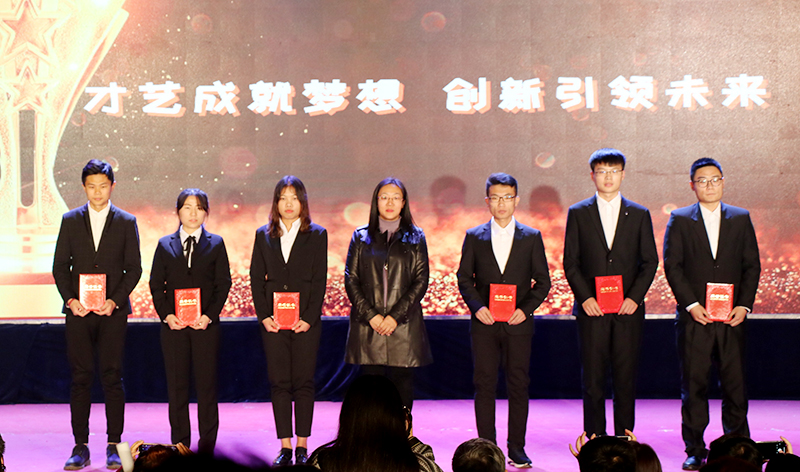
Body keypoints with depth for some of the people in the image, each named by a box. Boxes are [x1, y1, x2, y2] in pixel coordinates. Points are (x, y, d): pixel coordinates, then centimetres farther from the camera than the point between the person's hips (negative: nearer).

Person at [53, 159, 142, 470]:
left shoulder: (126, 222, 6)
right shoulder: (70, 220, 10)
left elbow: (134, 268, 4)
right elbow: (60, 266, 8)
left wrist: (114, 300, -9)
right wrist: (70, 299, -7)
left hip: (113, 311, -1)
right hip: (78, 311, 1)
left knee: (112, 377, -1)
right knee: (80, 378, 1)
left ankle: (114, 447, 4)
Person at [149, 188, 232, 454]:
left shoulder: (216, 244, 7)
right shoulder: (165, 245, 10)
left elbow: (223, 283, 2)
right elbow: (156, 284, 7)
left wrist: (209, 316, -10)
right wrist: (166, 315, -7)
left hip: (206, 324, -1)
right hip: (173, 324, 1)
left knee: (206, 385, 0)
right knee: (176, 385, 3)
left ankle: (207, 446, 7)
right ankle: (180, 445, 10)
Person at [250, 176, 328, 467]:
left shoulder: (317, 235, 3)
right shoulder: (264, 236, 10)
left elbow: (320, 280, -2)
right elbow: (256, 278, 7)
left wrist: (308, 318, -11)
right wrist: (263, 316, -5)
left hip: (306, 320, -2)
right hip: (273, 320, 2)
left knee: (304, 382, 0)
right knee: (279, 383, 2)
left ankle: (302, 445, 7)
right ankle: (285, 446, 7)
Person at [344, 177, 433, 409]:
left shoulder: (415, 237, 9)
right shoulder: (361, 237, 10)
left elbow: (421, 280, 2)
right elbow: (351, 280, 5)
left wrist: (396, 316, -9)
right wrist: (370, 315, -8)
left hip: (404, 325, 0)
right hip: (368, 325, 0)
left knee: (403, 384, 0)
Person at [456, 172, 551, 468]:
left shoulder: (531, 238, 6)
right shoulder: (474, 237, 8)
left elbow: (542, 281, 5)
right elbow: (464, 278, 6)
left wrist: (526, 309, -9)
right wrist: (477, 307, -9)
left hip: (518, 323, 0)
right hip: (484, 324, 0)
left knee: (518, 385, 2)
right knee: (484, 386, 0)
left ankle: (516, 449, 10)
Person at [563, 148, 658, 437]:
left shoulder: (639, 215, 9)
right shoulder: (578, 213, 6)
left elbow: (650, 261, 6)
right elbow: (570, 262, 4)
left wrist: (635, 297, -7)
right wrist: (584, 298, -8)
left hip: (628, 308, 1)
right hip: (591, 309, -1)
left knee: (626, 378, 2)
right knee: (593, 378, 0)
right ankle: (594, 439, 8)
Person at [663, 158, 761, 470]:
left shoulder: (741, 219, 11)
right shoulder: (679, 220, 5)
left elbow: (752, 265, 8)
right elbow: (672, 266, 0)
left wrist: (744, 305, -4)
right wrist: (691, 304, -10)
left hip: (732, 316, 1)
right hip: (694, 316, -1)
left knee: (735, 383, 1)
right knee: (694, 385, 1)